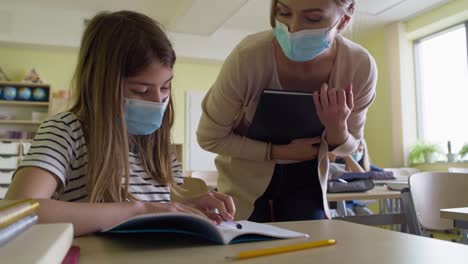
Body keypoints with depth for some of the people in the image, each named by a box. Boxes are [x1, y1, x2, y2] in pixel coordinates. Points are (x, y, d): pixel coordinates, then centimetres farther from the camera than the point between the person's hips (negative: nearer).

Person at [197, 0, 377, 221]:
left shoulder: (360, 67, -23)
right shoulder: (248, 57, -32)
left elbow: (348, 147, -5)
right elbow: (209, 137, -17)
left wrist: (337, 128, -28)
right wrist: (278, 151, -24)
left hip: (304, 173, 2)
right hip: (247, 174, -1)